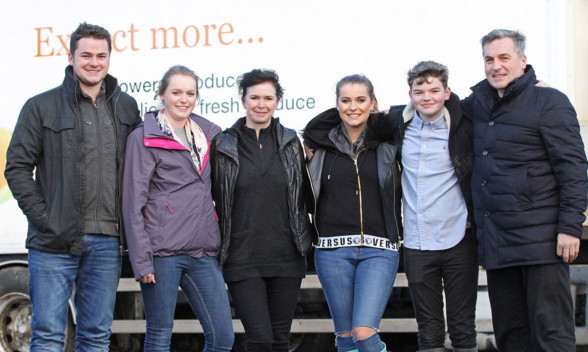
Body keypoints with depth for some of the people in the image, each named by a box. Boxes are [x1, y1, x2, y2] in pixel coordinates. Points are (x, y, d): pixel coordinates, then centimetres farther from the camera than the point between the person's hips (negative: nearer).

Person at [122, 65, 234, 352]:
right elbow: (133, 202, -5)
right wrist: (141, 260, -12)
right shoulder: (144, 137, 1)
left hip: (203, 252, 5)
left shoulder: (208, 133, 17)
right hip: (163, 250, -5)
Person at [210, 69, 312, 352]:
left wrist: (304, 241, 11)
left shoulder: (291, 143, 9)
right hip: (243, 260, -3)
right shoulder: (223, 146, 2)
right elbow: (212, 198, 6)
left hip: (286, 257, 3)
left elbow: (303, 196, 16)